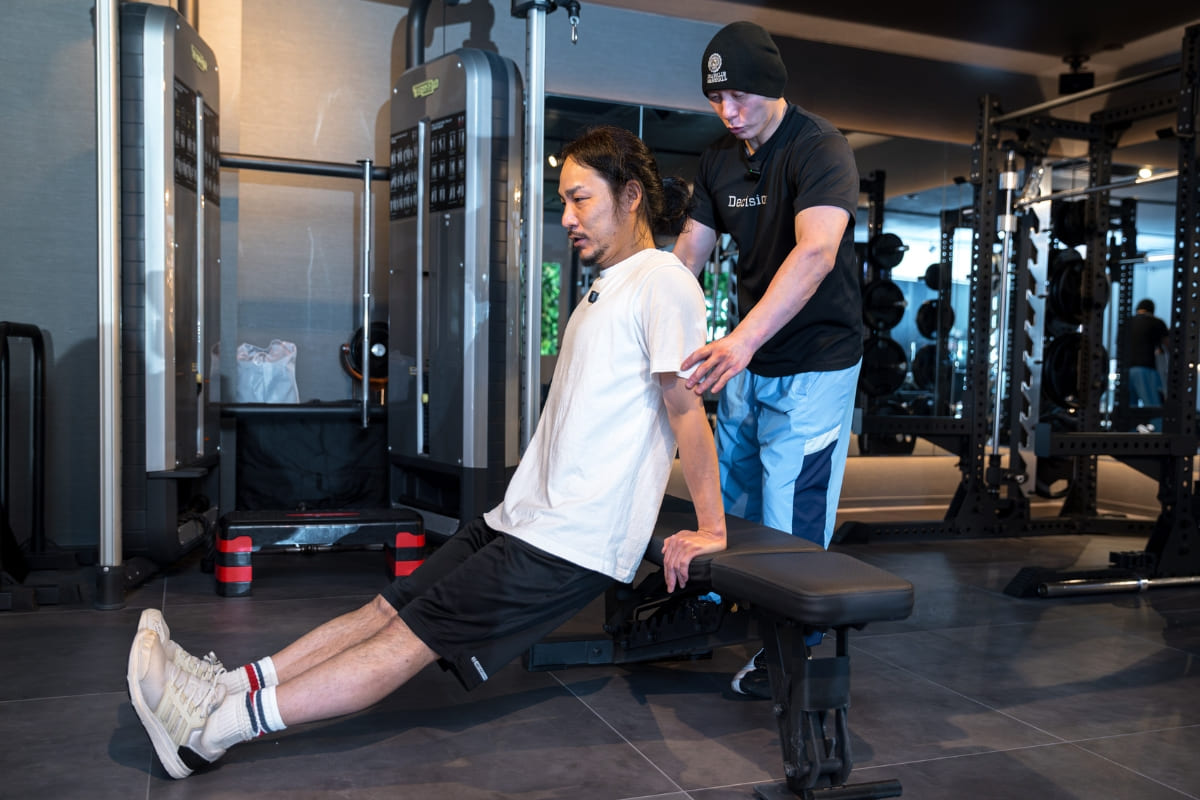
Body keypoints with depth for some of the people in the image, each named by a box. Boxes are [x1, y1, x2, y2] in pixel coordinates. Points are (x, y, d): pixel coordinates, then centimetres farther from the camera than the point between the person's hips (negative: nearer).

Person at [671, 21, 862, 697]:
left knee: (791, 519, 0)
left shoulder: (821, 148, -19)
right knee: (733, 499, 20)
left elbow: (816, 251, -36)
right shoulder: (720, 160, 4)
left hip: (813, 365, -7)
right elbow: (688, 254, 7)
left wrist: (744, 340, -47)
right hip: (746, 359, 7)